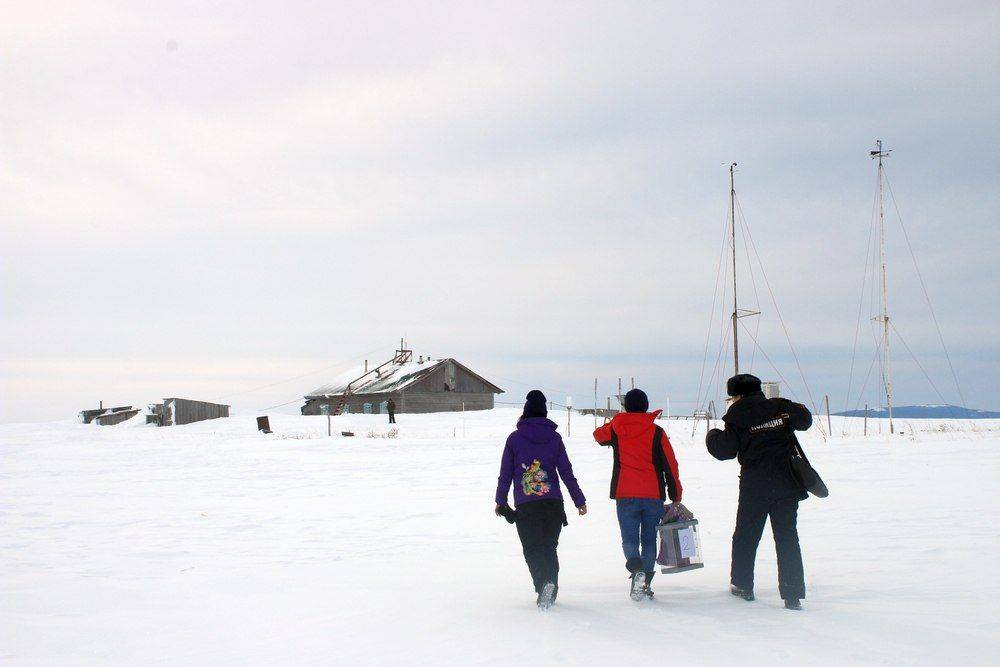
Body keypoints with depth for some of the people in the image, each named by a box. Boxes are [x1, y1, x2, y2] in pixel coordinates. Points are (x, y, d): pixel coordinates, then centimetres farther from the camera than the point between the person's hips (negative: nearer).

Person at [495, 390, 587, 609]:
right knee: (549, 547, 12)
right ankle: (551, 583, -10)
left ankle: (542, 585, -18)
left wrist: (501, 501, 15)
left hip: (525, 506, -2)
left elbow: (505, 473, 4)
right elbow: (567, 473, 6)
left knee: (532, 550, 4)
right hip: (553, 504, 2)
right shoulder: (554, 438, 4)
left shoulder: (515, 438, 1)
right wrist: (580, 501, 13)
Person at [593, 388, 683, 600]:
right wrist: (676, 496, 8)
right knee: (649, 539, 11)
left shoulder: (616, 428, 1)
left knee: (629, 538, 3)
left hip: (625, 495, 0)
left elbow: (599, 435, 25)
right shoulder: (656, 432, -1)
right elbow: (670, 465, 0)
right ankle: (645, 583, 6)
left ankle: (637, 569, -26)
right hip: (654, 495, 0)